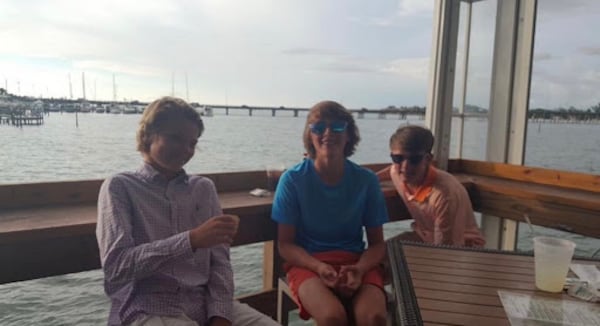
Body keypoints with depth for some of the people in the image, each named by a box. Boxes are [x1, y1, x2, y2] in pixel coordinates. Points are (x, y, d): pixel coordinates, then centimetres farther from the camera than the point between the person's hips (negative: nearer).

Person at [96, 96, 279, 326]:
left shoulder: (204, 188, 12)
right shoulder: (120, 187, 1)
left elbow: (219, 261, 7)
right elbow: (115, 266, -12)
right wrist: (192, 240, -21)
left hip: (206, 304, 4)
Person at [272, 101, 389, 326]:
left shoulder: (367, 180, -1)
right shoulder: (293, 179, -6)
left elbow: (377, 243, 3)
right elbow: (285, 244, -4)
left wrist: (359, 269, -18)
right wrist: (320, 267, -22)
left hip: (356, 262, 2)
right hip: (307, 262, -1)